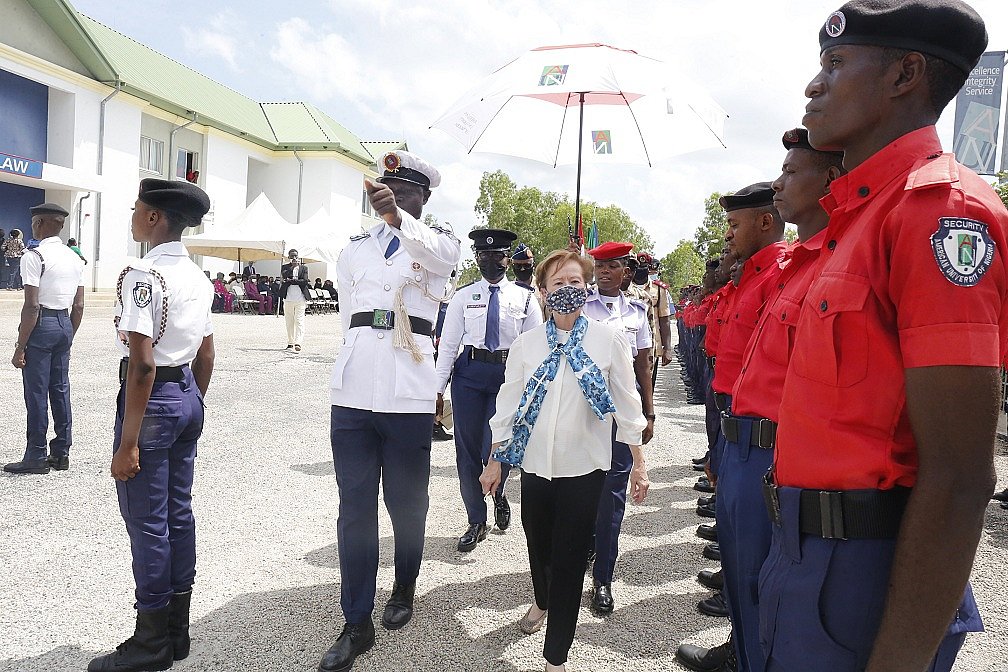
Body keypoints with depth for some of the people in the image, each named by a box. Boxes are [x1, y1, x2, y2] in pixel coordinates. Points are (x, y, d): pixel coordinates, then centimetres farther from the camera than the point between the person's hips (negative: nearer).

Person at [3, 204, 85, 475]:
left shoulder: (34, 257, -12)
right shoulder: (75, 259, 10)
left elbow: (32, 305, -16)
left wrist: (20, 347, -12)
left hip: (42, 324, -7)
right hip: (65, 324, 7)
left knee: (36, 392, 0)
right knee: (60, 389, 12)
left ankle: (36, 457, 8)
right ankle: (61, 453, 20)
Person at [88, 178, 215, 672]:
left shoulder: (142, 275, -16)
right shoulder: (197, 277, 10)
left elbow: (142, 363, -21)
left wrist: (128, 442, -18)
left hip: (152, 397, -9)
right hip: (189, 396, 9)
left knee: (147, 522, 3)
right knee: (178, 513, 15)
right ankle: (177, 630, 28)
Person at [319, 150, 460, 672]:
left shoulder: (439, 243, 4)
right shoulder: (354, 251, 15)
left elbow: (437, 252, -22)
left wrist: (396, 217, -41)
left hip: (409, 399, -3)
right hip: (351, 395, 3)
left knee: (407, 504, 8)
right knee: (354, 508, 4)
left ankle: (404, 586, 35)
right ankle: (357, 624, 14)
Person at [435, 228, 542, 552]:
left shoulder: (524, 298, 3)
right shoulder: (463, 296, 3)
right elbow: (447, 344, 3)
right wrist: (438, 389, -1)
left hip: (509, 374, -1)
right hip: (469, 373, 1)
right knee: (467, 450, 5)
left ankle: (499, 494, 31)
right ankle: (476, 523, 22)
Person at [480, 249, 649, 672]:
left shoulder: (609, 339, -5)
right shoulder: (525, 344, 1)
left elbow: (626, 401, 0)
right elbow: (509, 404, 6)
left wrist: (639, 463, 2)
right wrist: (495, 461, 8)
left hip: (584, 466, -2)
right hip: (535, 463, 3)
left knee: (570, 558, 2)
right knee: (538, 544, 20)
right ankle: (542, 602, 53)